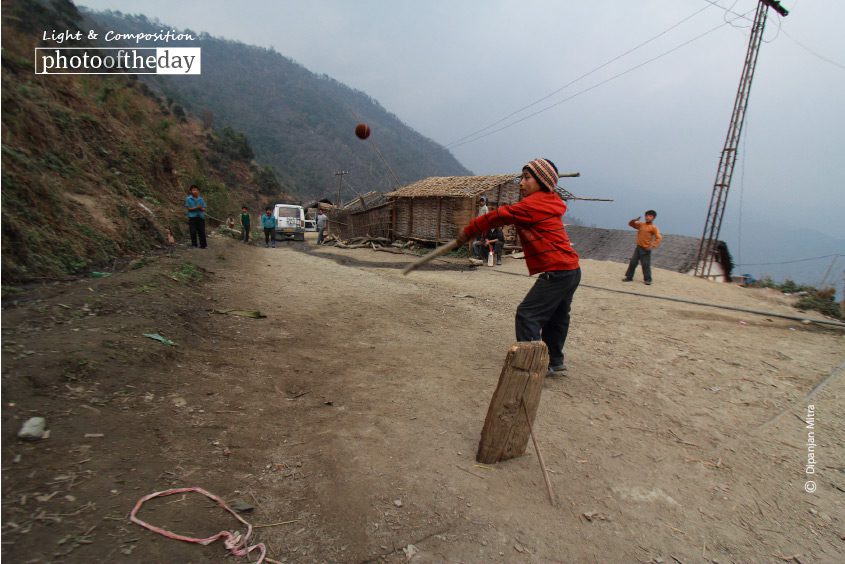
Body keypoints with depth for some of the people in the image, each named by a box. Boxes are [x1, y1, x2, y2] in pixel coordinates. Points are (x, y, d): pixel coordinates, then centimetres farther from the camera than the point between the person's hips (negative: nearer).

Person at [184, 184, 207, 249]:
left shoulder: (201, 199, 7)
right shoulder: (188, 199, 0)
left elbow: (204, 209, 7)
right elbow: (188, 208, -4)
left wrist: (201, 208, -15)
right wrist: (196, 208, -16)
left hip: (200, 217, 2)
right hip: (192, 217, -2)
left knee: (201, 231, 1)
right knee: (193, 231, -2)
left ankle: (203, 245, 9)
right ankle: (194, 244, 7)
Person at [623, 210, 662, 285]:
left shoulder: (653, 227, -10)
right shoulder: (641, 224, 6)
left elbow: (659, 238, -17)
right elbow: (630, 224, 13)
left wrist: (652, 246, -27)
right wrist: (634, 220, -9)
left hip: (646, 249, -5)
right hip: (638, 247, 5)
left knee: (646, 265, -2)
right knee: (633, 262, 7)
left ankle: (648, 280, 7)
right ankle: (629, 277, 16)